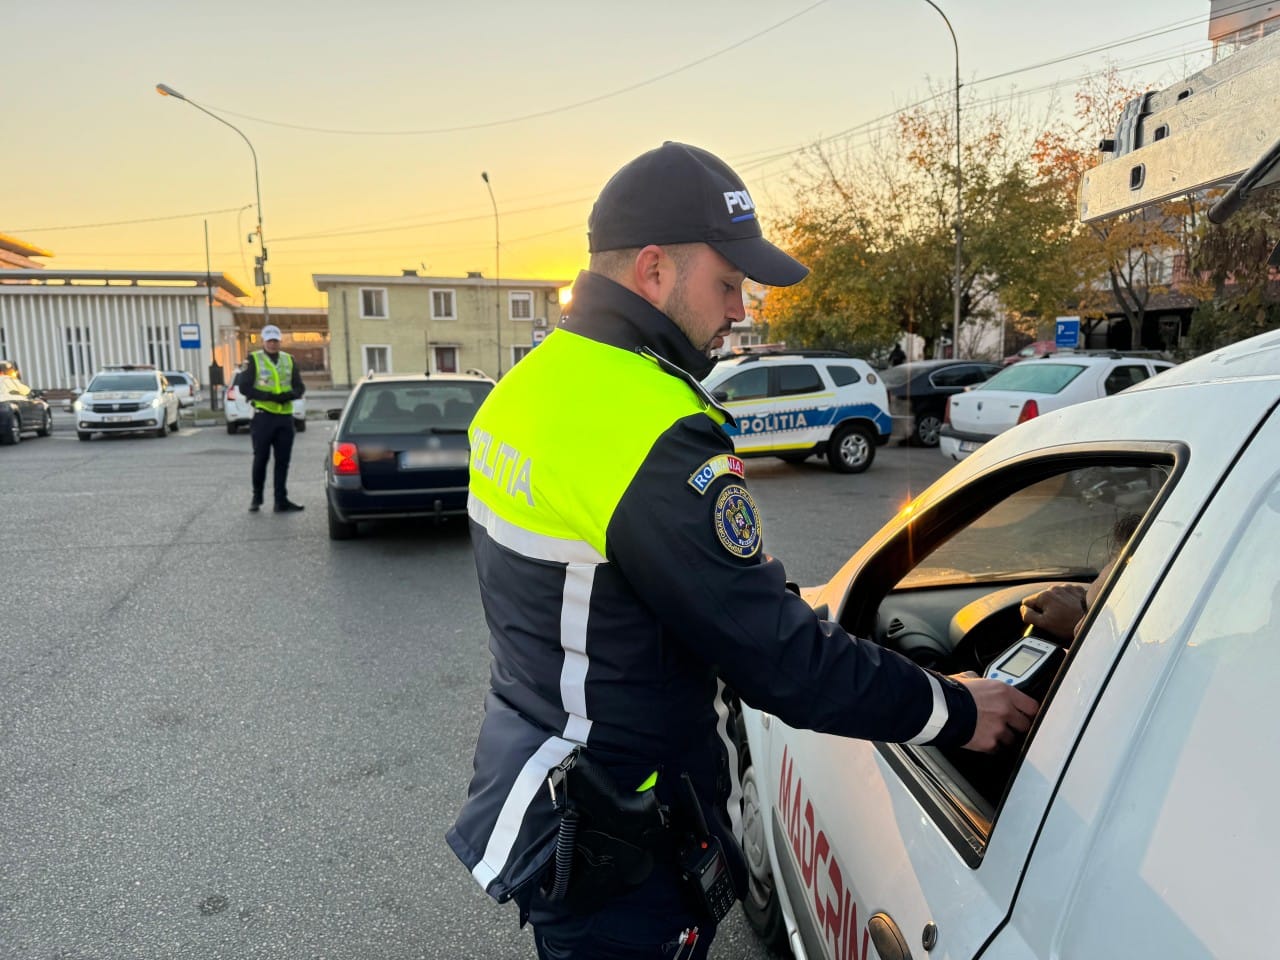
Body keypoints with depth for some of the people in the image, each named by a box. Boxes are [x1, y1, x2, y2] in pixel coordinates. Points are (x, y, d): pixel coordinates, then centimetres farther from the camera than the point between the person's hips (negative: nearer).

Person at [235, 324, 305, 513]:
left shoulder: (289, 360, 13)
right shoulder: (253, 360, 1)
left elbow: (300, 387, 10)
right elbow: (244, 387, -5)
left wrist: (289, 395, -13)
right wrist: (268, 396, -18)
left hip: (285, 417, 3)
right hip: (263, 417, -3)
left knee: (283, 461, 5)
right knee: (261, 459, 3)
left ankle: (281, 501, 10)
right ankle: (256, 498, 20)